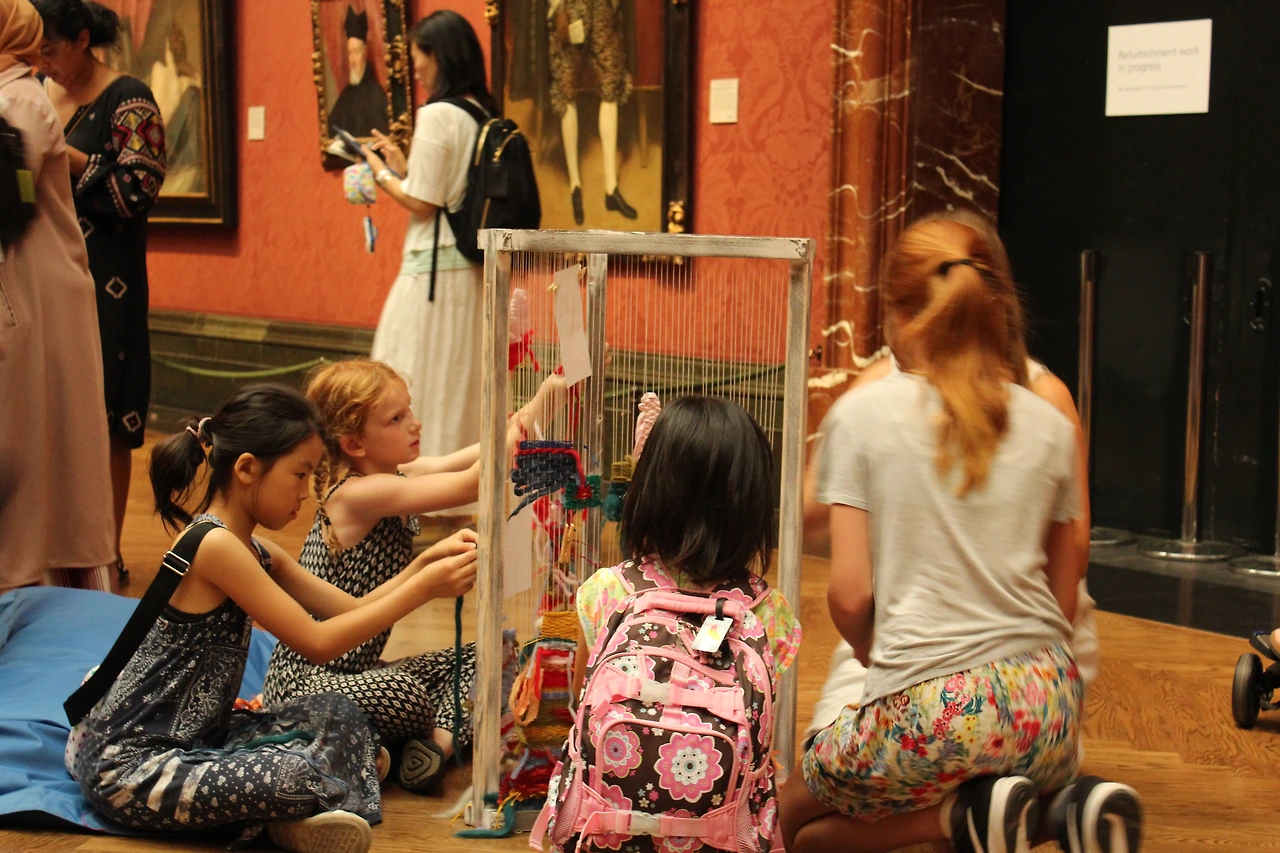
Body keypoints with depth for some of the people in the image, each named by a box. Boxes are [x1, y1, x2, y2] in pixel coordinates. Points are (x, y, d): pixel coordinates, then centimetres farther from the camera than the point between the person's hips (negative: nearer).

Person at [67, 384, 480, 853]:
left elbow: (352, 609, 8)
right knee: (297, 777, -30)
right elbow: (317, 643, -21)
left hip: (194, 736, 10)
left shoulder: (255, 553, 9)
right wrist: (423, 588, -20)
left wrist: (426, 564, -6)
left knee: (339, 715, 7)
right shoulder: (214, 546, -21)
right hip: (127, 764, -10)